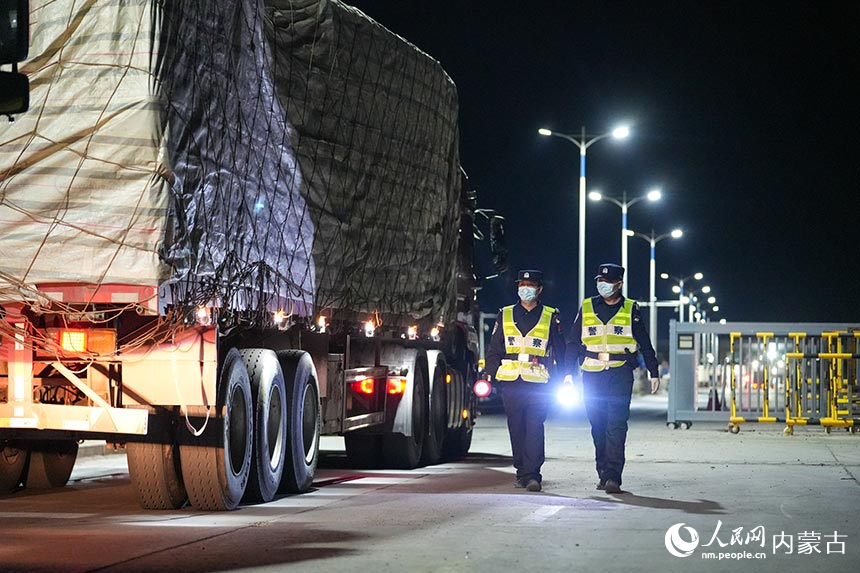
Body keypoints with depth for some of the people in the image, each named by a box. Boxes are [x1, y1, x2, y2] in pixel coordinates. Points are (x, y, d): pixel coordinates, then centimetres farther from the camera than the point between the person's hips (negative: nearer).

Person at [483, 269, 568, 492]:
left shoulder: (551, 317, 8)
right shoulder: (505, 315, 13)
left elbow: (560, 351, 11)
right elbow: (494, 349, 14)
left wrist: (558, 380, 4)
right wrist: (489, 375, 4)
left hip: (539, 384, -3)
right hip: (511, 383, 3)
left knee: (534, 428, -12)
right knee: (516, 429, 6)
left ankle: (532, 475, -15)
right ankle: (522, 472, 17)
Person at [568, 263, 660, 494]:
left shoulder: (630, 309, 7)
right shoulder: (587, 308, 11)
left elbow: (645, 344, 11)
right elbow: (574, 343, 12)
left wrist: (654, 373, 8)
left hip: (621, 374, -2)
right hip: (592, 375, 3)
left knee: (616, 425, -11)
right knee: (598, 427, 7)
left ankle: (613, 477, -15)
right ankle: (603, 473, 17)